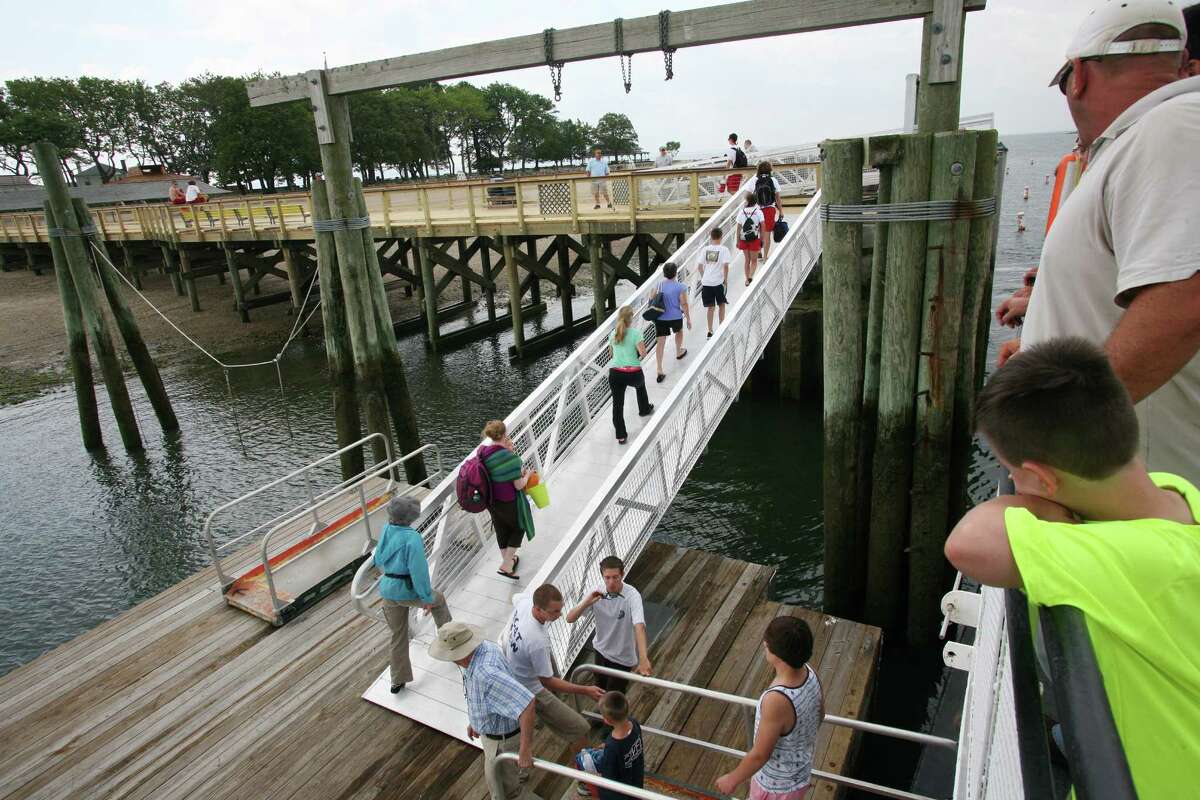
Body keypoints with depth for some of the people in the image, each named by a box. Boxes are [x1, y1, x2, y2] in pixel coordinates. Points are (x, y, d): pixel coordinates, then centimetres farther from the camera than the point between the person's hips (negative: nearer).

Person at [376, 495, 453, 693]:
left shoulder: (386, 531, -3)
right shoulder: (412, 537, -24)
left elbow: (378, 560, 12)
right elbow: (418, 570, -25)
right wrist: (427, 597, -15)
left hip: (388, 590, 5)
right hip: (408, 591, -5)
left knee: (398, 635, 20)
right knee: (438, 599, 27)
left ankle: (398, 680, 30)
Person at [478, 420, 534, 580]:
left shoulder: (483, 450, -12)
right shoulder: (510, 458, -32)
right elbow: (519, 485, -23)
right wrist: (526, 475, -4)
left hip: (491, 500, 6)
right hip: (509, 502, -6)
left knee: (501, 529, 27)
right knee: (518, 527, 22)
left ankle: (508, 559, 50)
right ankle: (506, 565, 20)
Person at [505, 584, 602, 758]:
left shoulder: (524, 600, -19)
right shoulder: (537, 641, -39)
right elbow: (548, 681, -24)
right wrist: (586, 691, -21)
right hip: (530, 691, -7)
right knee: (580, 728, -3)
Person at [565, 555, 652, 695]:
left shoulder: (632, 595, -28)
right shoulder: (597, 592, -16)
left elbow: (639, 626, -42)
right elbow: (570, 619, -17)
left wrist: (643, 658, -57)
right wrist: (587, 602, -35)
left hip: (622, 657, -4)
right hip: (601, 650, 5)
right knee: (600, 689, 27)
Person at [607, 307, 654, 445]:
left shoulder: (613, 334, 7)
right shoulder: (635, 333, -7)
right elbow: (643, 353, -14)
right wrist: (639, 358, 6)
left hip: (615, 373, 2)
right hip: (633, 373, -1)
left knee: (617, 404, 6)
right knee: (640, 385, 34)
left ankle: (621, 435, 8)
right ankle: (644, 409, 56)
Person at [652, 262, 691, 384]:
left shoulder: (658, 285, -2)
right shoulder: (680, 287, -11)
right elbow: (684, 305, -9)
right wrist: (688, 319, 1)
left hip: (660, 318, 1)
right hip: (675, 317, -1)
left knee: (660, 342, 0)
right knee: (679, 332, 31)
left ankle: (660, 371, -5)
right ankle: (679, 352, 54)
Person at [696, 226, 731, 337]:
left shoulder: (705, 249, 2)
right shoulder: (723, 249, -6)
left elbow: (699, 266, 2)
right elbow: (725, 265, -13)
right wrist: (726, 279, -1)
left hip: (706, 282, 3)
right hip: (718, 282, -2)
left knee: (710, 307, 10)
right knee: (721, 304, 17)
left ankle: (710, 331, 10)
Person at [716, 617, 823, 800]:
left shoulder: (777, 700, -41)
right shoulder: (810, 673, -18)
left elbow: (760, 754, -28)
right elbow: (819, 715, 2)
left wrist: (732, 779, -11)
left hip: (776, 785, -6)